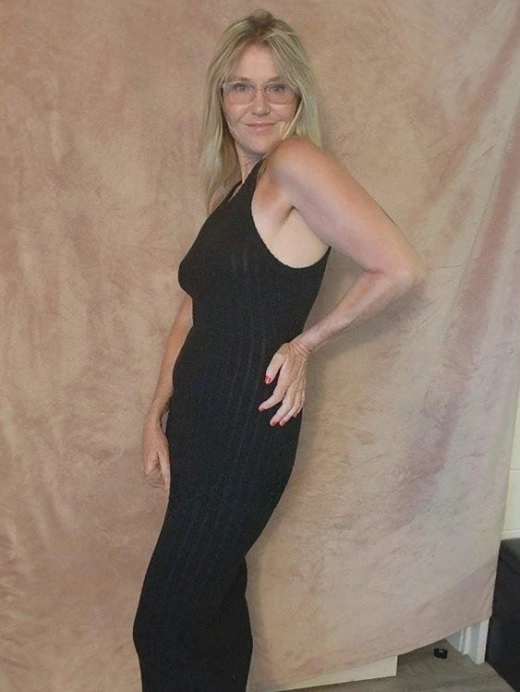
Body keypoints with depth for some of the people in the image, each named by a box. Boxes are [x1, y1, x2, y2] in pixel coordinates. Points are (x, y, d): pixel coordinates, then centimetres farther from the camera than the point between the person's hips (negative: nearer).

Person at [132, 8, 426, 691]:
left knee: (164, 630, 3)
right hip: (200, 421, 8)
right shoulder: (232, 188, 12)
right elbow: (193, 313, 12)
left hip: (246, 429, -8)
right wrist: (156, 416, 7)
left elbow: (400, 268, -18)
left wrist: (306, 341, -8)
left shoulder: (295, 163, -13)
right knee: (218, 600, 22)